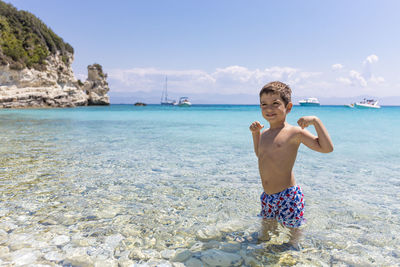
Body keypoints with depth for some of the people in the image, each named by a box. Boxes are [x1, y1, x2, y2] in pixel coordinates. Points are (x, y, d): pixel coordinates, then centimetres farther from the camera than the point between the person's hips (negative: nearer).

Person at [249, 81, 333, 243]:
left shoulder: (294, 132, -12)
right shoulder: (265, 133, 9)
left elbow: (327, 148, -18)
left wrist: (316, 121, -21)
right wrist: (255, 133, 19)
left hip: (288, 196, -6)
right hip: (267, 197, 7)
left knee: (294, 233, 12)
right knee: (267, 229, 22)